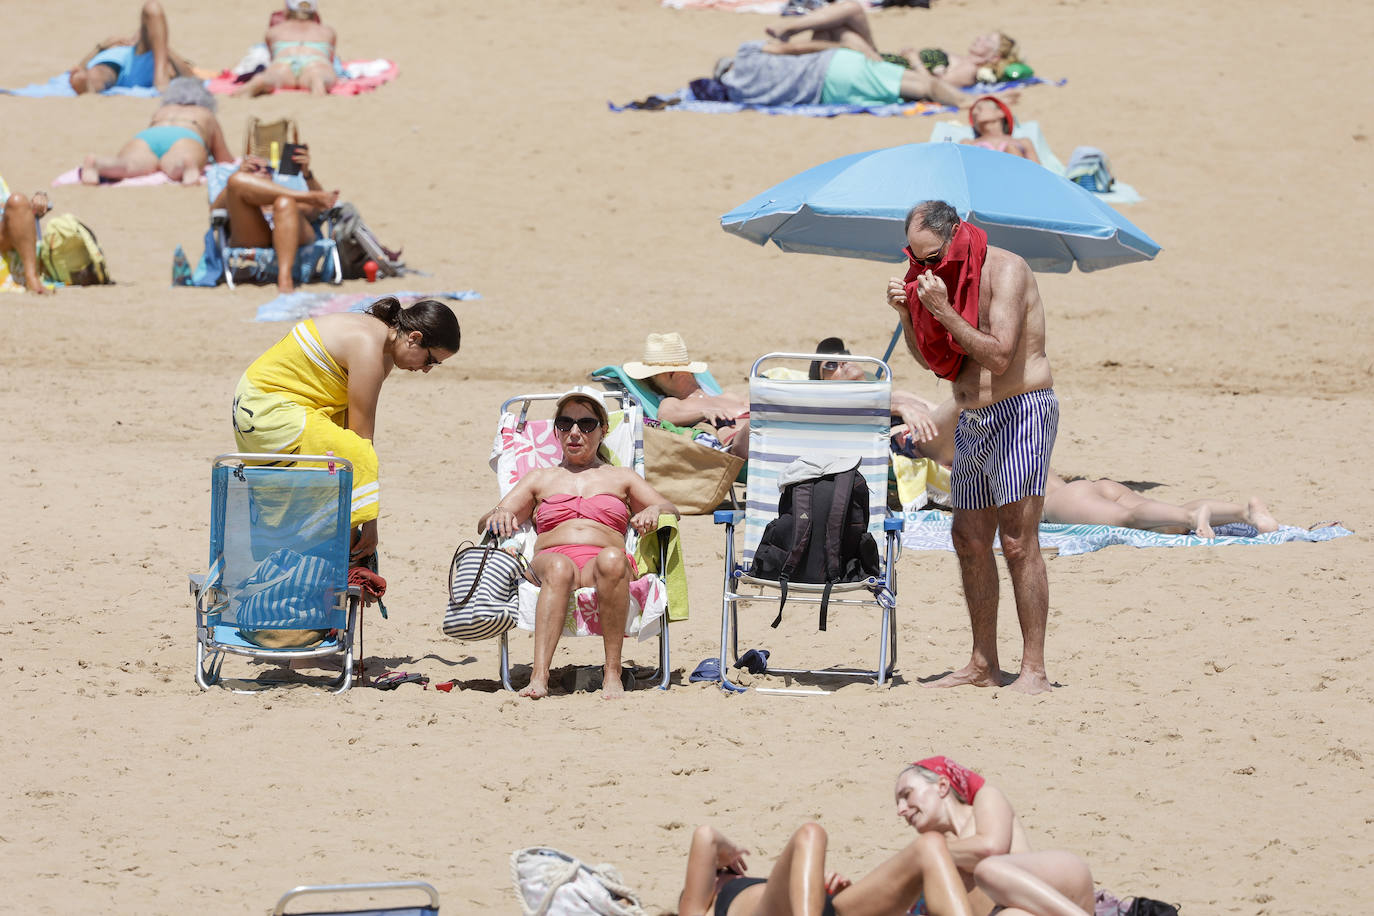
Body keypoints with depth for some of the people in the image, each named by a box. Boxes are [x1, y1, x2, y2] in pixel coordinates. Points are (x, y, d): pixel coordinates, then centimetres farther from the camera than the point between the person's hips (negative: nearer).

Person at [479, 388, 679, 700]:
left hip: (601, 567, 0)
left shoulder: (621, 478, 31)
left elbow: (671, 510, 19)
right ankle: (539, 678, -55)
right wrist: (499, 515, -3)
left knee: (611, 559, -40)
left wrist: (655, 510, -6)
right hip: (550, 557, 0)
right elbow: (484, 524, 23)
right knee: (559, 568, -40)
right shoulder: (540, 479, 32)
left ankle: (612, 674, -40)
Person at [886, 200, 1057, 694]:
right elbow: (934, 360, 15)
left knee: (1017, 541, -13)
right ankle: (983, 665, 18)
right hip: (973, 420, 9)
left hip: (1020, 411, -9)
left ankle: (1034, 669, -14)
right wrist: (907, 313, -1)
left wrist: (944, 310, -24)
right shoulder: (945, 278, 12)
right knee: (970, 541, 10)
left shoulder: (1005, 269, -15)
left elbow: (998, 355, -23)